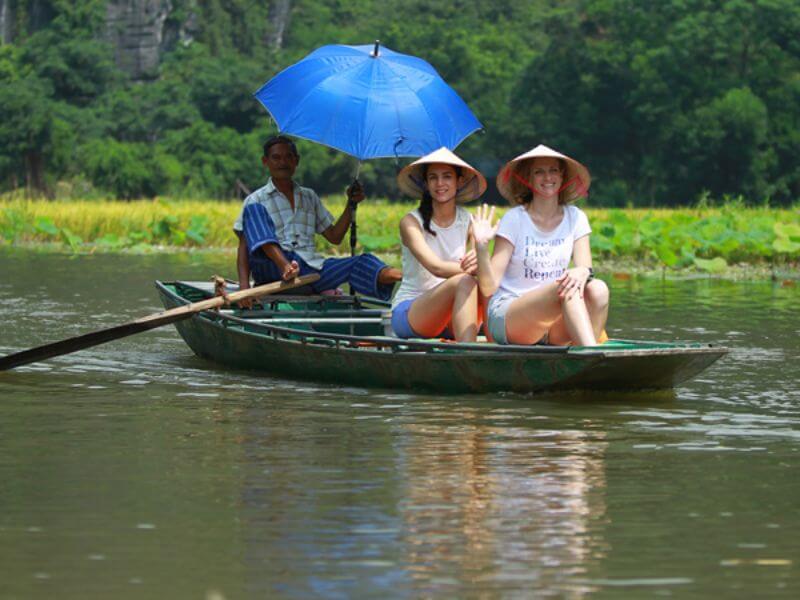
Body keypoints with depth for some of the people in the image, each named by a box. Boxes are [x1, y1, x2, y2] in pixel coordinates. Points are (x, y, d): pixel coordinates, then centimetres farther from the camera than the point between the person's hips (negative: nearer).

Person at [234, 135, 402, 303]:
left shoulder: (309, 197, 26)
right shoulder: (256, 200, 11)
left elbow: (334, 237, 24)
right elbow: (244, 246, 2)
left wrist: (351, 204, 12)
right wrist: (244, 285, -14)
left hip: (312, 270, 4)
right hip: (273, 269, -4)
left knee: (363, 262, -19)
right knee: (254, 210, -23)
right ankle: (285, 266, -45)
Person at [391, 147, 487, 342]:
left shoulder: (468, 221, 6)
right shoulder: (411, 222, -6)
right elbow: (435, 267, -22)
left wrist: (479, 264, -34)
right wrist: (468, 268, -38)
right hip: (407, 312, -4)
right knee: (464, 281, -32)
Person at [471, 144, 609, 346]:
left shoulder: (575, 218, 8)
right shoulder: (514, 219, -3)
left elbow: (585, 265, -6)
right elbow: (489, 287, -7)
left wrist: (583, 272, -30)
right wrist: (481, 247, -24)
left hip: (554, 329, 4)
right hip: (506, 318, -4)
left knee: (598, 289, -25)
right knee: (567, 288, -31)